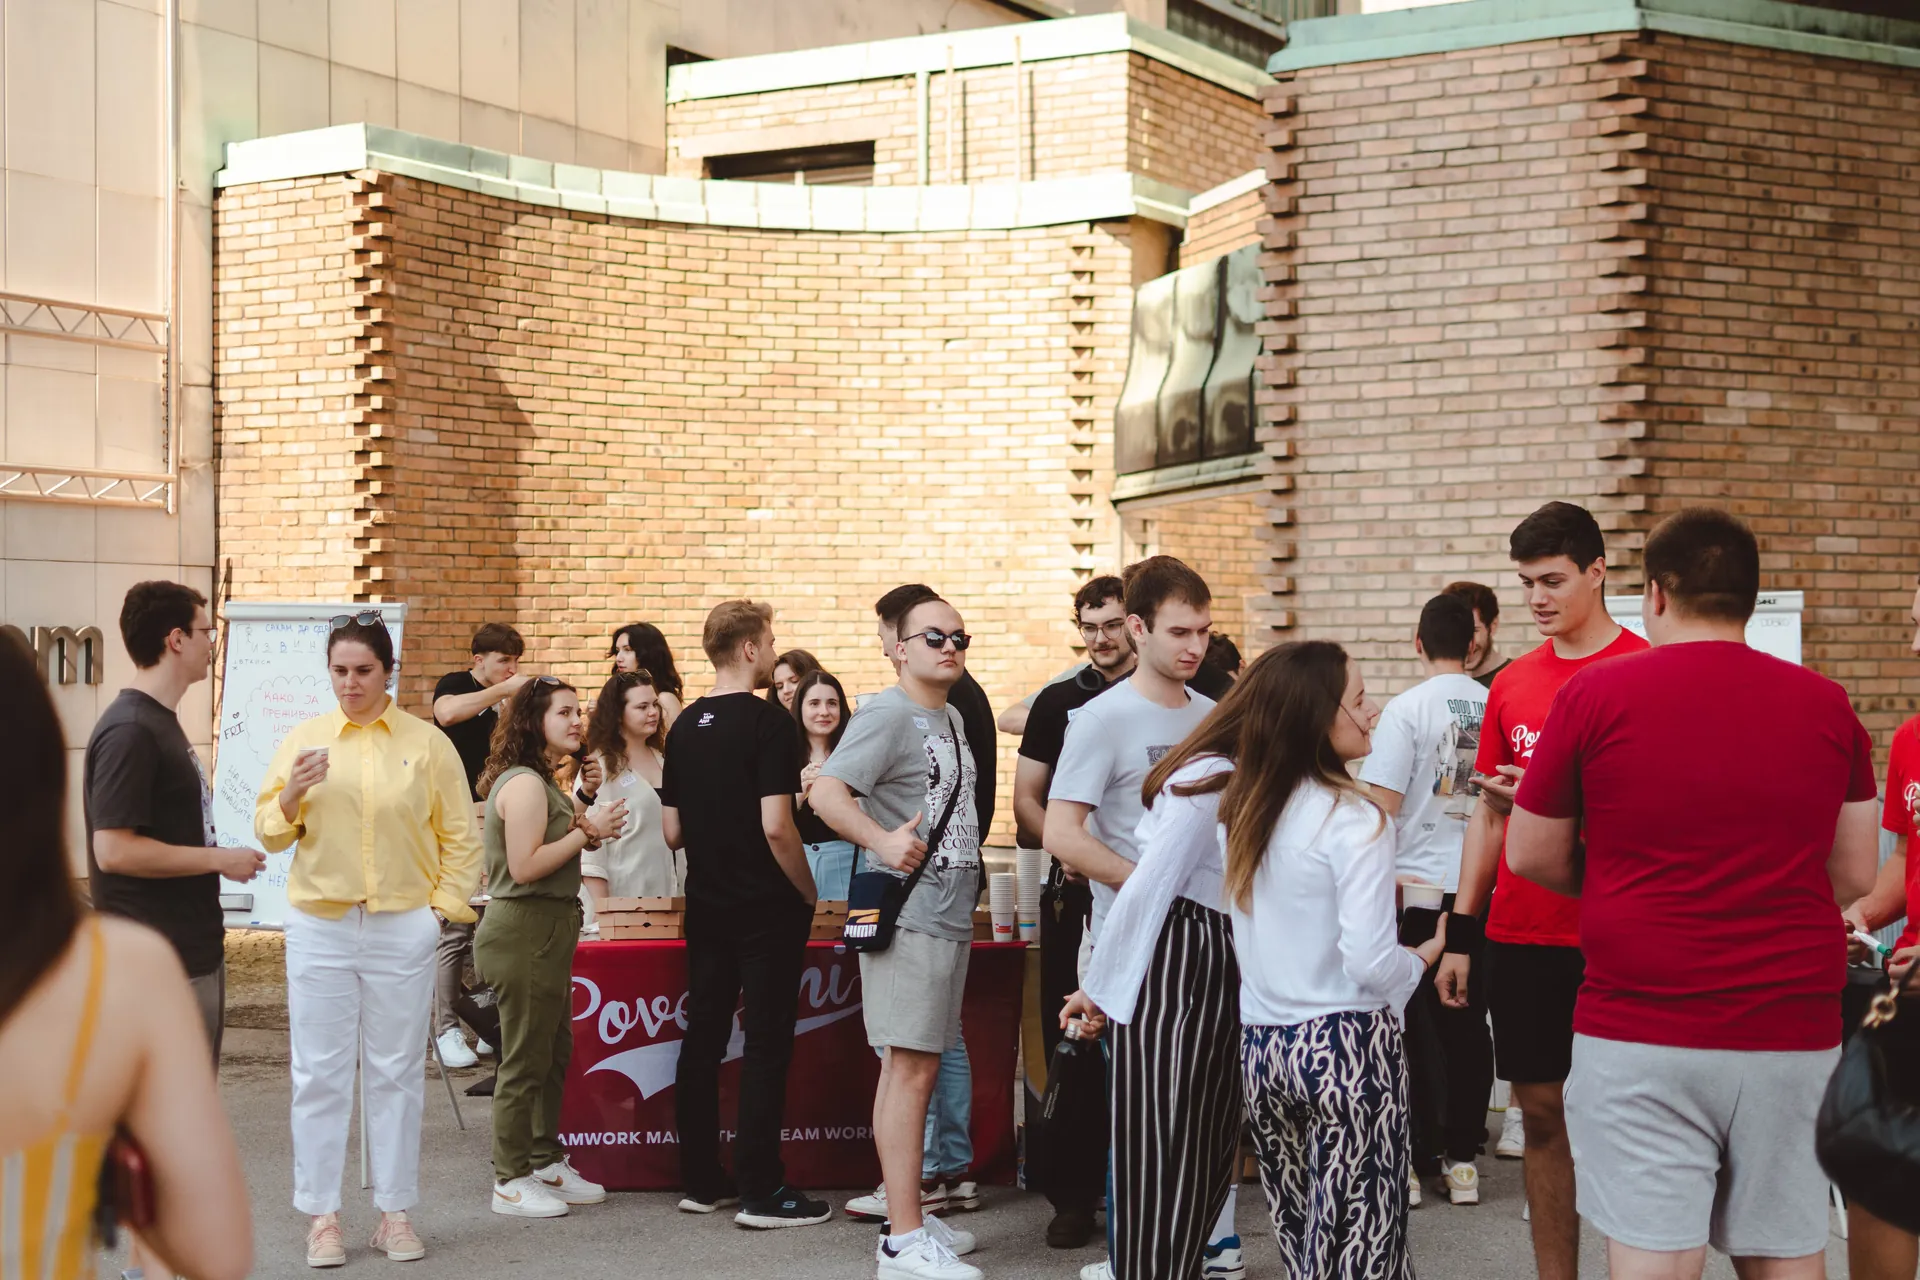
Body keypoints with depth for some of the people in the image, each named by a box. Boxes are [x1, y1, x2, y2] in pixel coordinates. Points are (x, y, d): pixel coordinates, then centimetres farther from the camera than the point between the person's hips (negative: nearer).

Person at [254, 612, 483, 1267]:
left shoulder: (427, 742, 4)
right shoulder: (304, 738, 5)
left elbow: (459, 837, 7)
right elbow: (269, 832, 5)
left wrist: (441, 908, -1)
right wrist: (292, 794, -14)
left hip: (402, 929, 0)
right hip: (319, 926, 0)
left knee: (396, 1072, 6)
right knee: (320, 1073, 2)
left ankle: (396, 1212, 15)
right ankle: (322, 1215, 11)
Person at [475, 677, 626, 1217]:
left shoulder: (541, 782, 17)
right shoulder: (523, 783, -16)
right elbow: (525, 866, -23)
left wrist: (585, 826, 4)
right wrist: (586, 832, -17)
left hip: (547, 932, 11)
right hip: (523, 933, -11)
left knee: (554, 1052, 16)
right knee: (524, 1060, -3)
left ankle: (546, 1162, 27)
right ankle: (510, 1181, 6)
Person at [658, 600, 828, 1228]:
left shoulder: (684, 726, 8)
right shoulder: (767, 721, -15)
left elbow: (672, 831, 10)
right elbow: (776, 827, -21)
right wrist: (809, 893, -9)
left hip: (705, 908, 7)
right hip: (766, 910, -7)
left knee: (703, 1037, 11)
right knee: (766, 1045, -2)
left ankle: (701, 1181, 17)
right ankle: (760, 1192, 0)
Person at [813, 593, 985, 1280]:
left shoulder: (954, 719, 17)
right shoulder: (888, 715, -11)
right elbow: (826, 792, -23)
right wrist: (882, 841, -36)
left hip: (949, 917, 9)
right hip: (907, 917, -9)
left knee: (911, 1067, 14)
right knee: (910, 1068, -11)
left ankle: (907, 1214, 22)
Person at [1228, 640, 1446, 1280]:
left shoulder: (1240, 809, 6)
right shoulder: (1353, 818, -15)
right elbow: (1370, 963, -19)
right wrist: (1425, 956, 1)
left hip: (1262, 1048, 7)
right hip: (1347, 1049, -7)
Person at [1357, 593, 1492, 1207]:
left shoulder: (1406, 709, -10)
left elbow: (1382, 805, -12)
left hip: (1417, 885, -4)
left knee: (1418, 1025, 4)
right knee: (1469, 1024, 10)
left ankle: (1417, 1159, 7)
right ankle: (1463, 1159, 15)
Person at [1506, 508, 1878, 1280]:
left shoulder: (1596, 695, -4)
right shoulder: (1827, 706, 4)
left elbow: (1531, 856, 4)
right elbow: (1855, 874, 10)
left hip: (1641, 1032, -3)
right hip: (1794, 1033, 3)